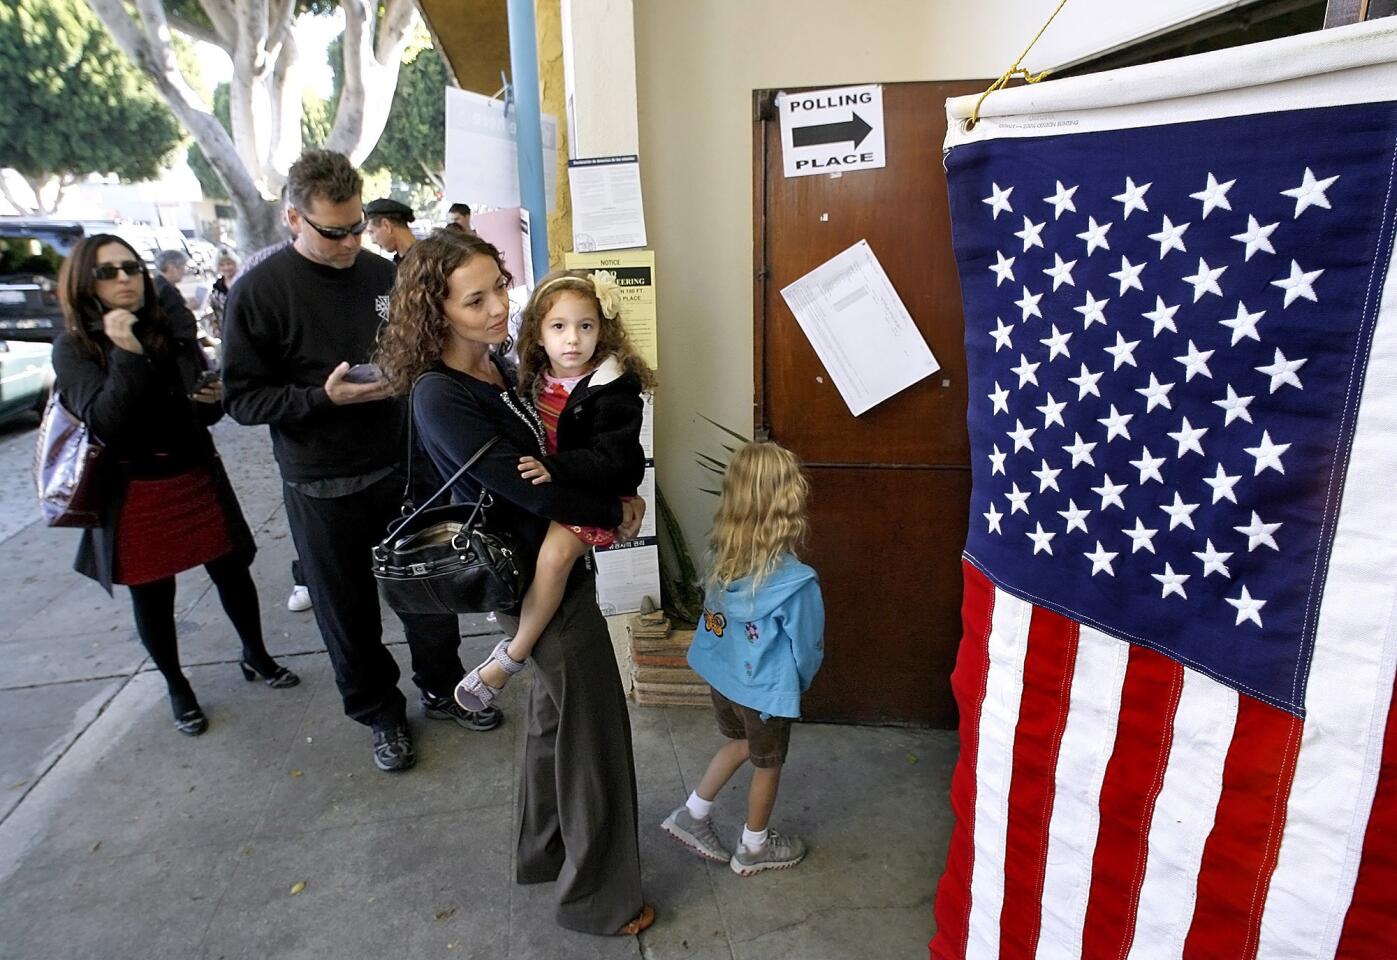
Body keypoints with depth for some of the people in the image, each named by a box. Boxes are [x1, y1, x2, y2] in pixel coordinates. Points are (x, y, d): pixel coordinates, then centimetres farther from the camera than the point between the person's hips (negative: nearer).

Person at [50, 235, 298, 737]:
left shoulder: (173, 333, 3)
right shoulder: (73, 348, -8)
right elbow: (104, 422, -22)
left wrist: (212, 399, -11)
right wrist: (128, 356, -31)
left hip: (198, 482, 3)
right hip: (132, 494, -3)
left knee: (232, 573, 11)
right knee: (152, 598, 11)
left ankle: (256, 656, 33)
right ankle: (177, 687, 30)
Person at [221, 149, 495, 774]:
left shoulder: (383, 273, 1)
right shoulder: (257, 293, -10)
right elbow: (243, 397, -9)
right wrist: (325, 396, -22)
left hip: (401, 469, 3)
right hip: (322, 488, -3)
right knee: (348, 611, 12)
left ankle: (442, 688, 38)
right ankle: (379, 713, 34)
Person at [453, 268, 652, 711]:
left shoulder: (613, 388, -16)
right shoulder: (534, 379, 4)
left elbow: (611, 457, -24)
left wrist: (554, 468, -31)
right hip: (543, 486, 8)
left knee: (554, 551, -26)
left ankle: (511, 656, -12)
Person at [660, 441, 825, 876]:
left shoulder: (722, 556, -16)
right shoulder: (795, 583, -31)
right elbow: (808, 649, -16)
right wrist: (797, 684, 5)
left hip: (721, 676, 5)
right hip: (766, 690, -5)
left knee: (739, 744, 30)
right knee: (767, 764, 21)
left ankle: (691, 815, 39)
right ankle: (754, 848, 41)